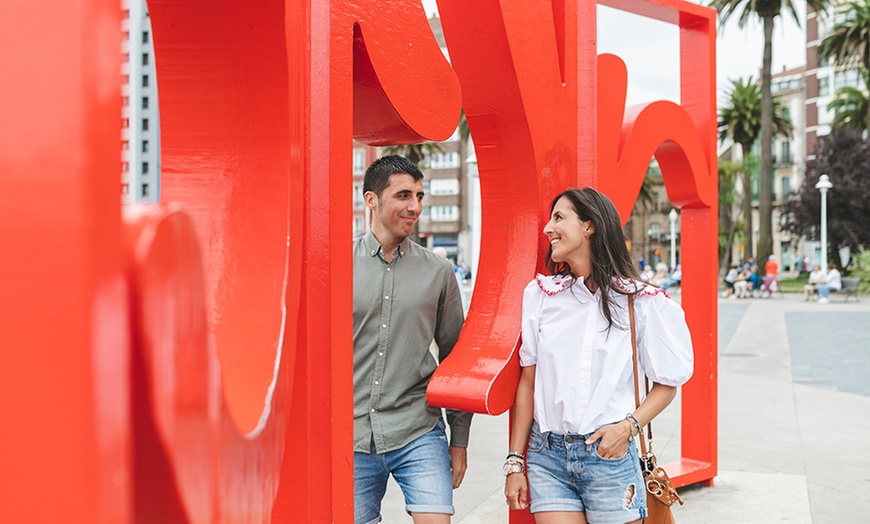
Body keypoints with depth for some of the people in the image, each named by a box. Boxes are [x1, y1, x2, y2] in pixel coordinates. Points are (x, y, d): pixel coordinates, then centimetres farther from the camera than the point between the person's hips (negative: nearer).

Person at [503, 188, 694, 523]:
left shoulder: (639, 302, -2)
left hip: (609, 456, -2)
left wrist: (628, 426, -13)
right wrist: (515, 461, 6)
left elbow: (667, 383, 4)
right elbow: (528, 382, 8)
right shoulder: (540, 294, 5)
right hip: (547, 455, 2)